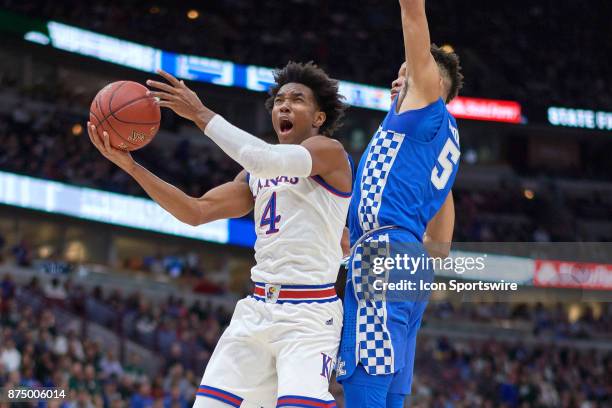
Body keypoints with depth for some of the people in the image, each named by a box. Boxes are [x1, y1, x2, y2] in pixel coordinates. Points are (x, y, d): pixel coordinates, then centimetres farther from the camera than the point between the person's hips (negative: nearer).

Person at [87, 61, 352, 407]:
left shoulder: (330, 151, -4)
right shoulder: (256, 176, 19)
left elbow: (264, 159, -22)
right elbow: (196, 212, 10)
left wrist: (201, 114, -17)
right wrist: (130, 165, 1)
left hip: (310, 314, -7)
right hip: (257, 309, 7)